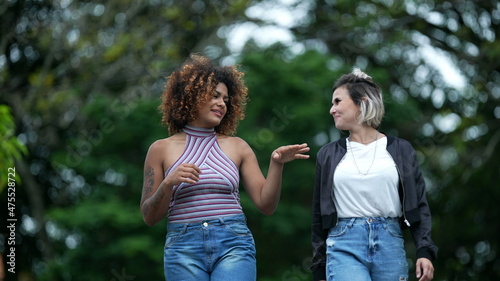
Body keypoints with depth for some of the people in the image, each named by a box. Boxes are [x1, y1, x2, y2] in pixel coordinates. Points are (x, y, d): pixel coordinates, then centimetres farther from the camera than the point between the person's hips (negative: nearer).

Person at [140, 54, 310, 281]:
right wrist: (169, 183, -10)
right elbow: (149, 217, 7)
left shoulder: (237, 147, 12)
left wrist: (276, 164, -7)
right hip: (183, 247, 0)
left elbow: (266, 205, 7)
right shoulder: (162, 149, 9)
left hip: (233, 245, 0)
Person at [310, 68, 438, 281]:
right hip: (343, 248, 0)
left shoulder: (400, 150, 9)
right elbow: (319, 217, 14)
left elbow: (418, 206, 7)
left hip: (390, 246, 1)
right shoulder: (328, 155, 12)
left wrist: (425, 251, -6)